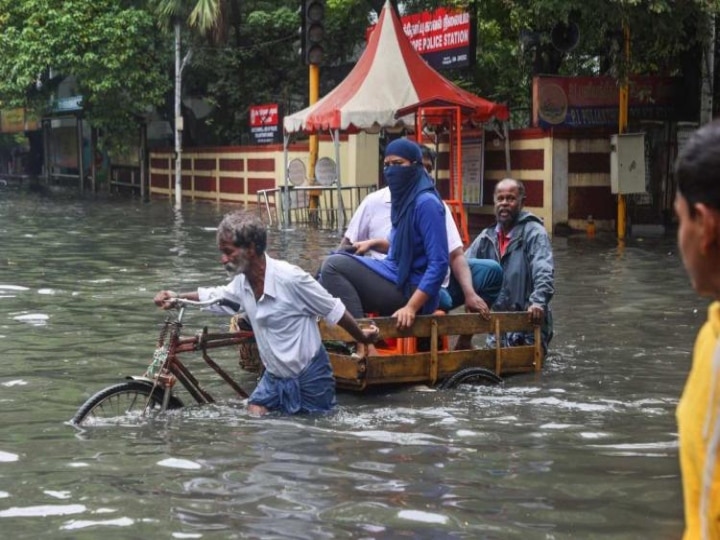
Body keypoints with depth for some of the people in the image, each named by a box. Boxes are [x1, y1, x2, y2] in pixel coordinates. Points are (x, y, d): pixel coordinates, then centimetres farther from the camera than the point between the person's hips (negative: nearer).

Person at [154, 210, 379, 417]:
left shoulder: (290, 278, -25)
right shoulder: (242, 283, -4)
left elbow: (334, 310, -13)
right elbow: (213, 296, 17)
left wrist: (361, 337, -2)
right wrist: (178, 298, 2)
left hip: (309, 378, -6)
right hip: (274, 377, 6)